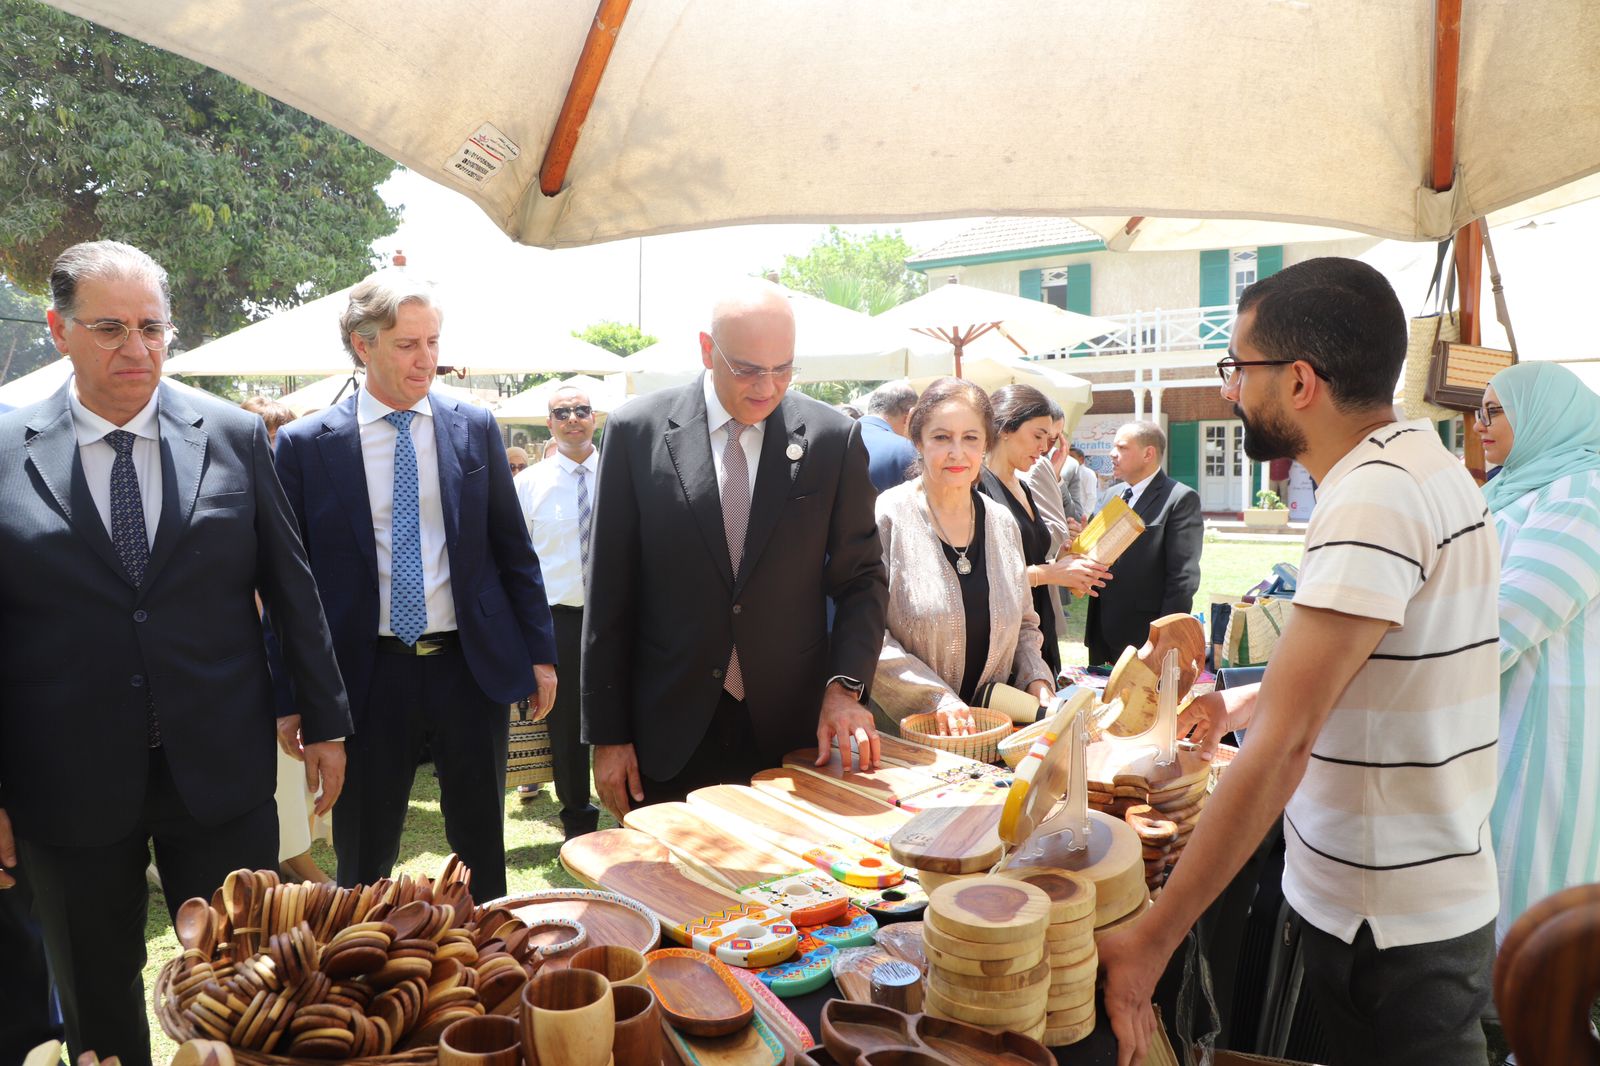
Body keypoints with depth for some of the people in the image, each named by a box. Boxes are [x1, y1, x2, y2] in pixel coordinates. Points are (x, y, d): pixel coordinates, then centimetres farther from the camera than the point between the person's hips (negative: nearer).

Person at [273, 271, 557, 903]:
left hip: (472, 665, 2)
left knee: (482, 852, 15)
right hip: (367, 677, -1)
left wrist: (541, 654, 4)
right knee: (363, 864, 13)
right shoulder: (305, 445, -2)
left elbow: (513, 550, 7)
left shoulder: (475, 428, 3)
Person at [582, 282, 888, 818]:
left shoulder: (834, 438, -3)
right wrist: (608, 734, -2)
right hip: (670, 733, 0)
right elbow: (609, 593, -2)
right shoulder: (637, 431, -5)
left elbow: (861, 578, 4)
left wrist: (846, 686, -11)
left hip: (790, 733, 1)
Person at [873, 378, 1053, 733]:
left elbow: (1023, 624, 20)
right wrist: (937, 697, -17)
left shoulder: (1002, 522, 10)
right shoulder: (887, 517, -8)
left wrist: (1038, 683, 4)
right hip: (900, 728, -4)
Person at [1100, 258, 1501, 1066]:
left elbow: (1282, 749, -29)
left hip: (1388, 930, -9)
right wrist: (1252, 701, 15)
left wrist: (1150, 941, -26)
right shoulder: (1422, 465, 7)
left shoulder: (1377, 498, -25)